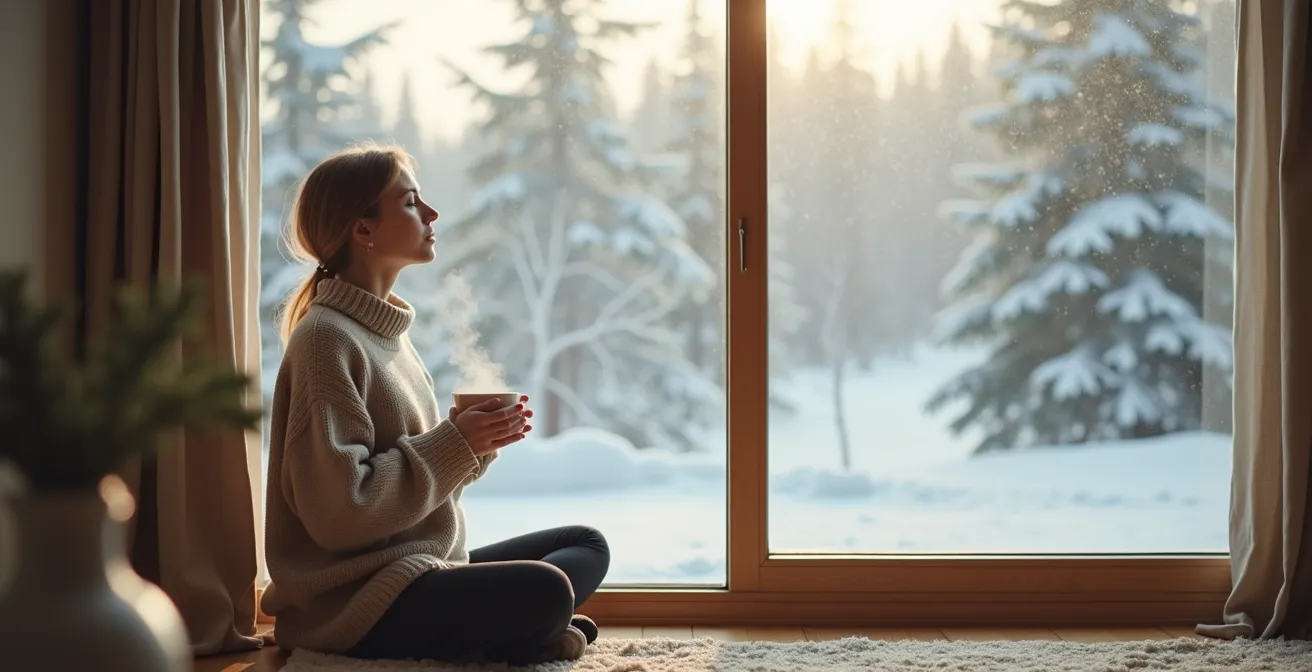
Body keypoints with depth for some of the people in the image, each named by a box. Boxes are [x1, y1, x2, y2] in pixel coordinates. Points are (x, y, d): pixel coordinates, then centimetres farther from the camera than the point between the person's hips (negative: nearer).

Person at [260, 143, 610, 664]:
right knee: (544, 590, -30)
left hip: (424, 567, 10)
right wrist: (455, 442, -17)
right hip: (354, 602, -10)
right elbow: (338, 509, -22)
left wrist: (480, 438, -2)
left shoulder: (386, 329, 14)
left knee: (587, 545, 11)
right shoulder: (325, 339, -15)